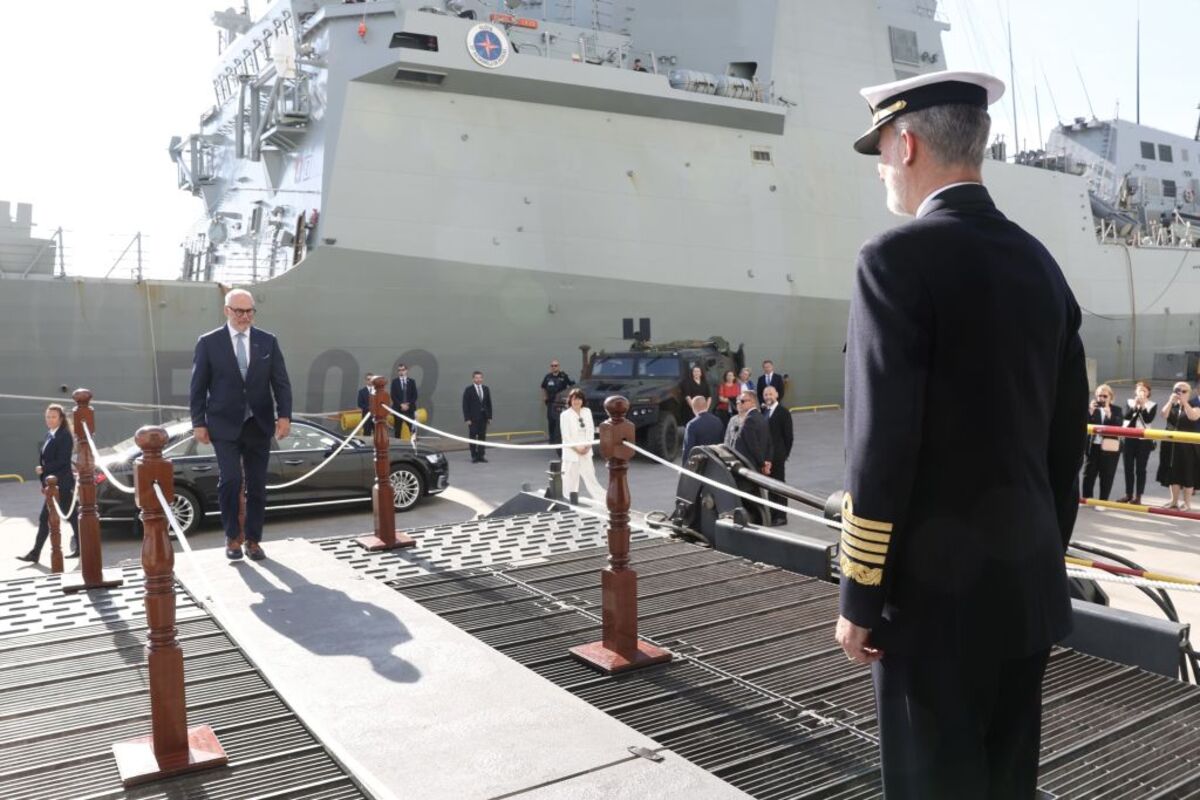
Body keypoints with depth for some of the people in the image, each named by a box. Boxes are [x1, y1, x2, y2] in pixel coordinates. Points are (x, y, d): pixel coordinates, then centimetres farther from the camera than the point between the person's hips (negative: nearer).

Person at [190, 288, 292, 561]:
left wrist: (284, 415, -9)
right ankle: (232, 536, 8)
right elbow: (198, 386, 2)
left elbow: (281, 382, 2)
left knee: (257, 485, 6)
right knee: (230, 479, -13)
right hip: (225, 425, -2)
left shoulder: (268, 341, 5)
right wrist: (198, 422, -3)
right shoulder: (209, 342, 0)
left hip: (259, 425, 2)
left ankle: (253, 540, 18)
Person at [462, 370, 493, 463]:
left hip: (483, 417, 4)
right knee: (473, 437, 0)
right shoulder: (468, 390, -3)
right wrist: (467, 419, -12)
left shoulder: (486, 389, 10)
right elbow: (465, 405, -5)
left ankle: (481, 456, 9)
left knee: (482, 437, 4)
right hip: (473, 418, -4)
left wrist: (489, 416, 5)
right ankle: (474, 456, 5)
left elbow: (489, 404, 12)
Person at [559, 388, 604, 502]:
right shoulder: (565, 415, -6)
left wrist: (587, 446, -8)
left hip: (586, 451, 4)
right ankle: (571, 500, 7)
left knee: (590, 476, 8)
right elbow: (566, 435, -9)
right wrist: (577, 448, -13)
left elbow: (591, 430, 4)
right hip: (571, 452, -4)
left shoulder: (587, 412, 6)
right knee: (571, 479, 0)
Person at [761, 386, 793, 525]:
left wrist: (785, 454, -9)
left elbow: (788, 436, -7)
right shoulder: (762, 411, 9)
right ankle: (772, 514, 20)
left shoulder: (783, 412, -6)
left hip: (777, 455, -5)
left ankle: (781, 516, 8)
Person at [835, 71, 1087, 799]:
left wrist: (860, 598, -11)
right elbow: (1068, 434, 12)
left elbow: (883, 445, -19)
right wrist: (1045, 555, 21)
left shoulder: (899, 258, -15)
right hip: (1029, 583, 8)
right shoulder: (1041, 264, 9)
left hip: (938, 588, -7)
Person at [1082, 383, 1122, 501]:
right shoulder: (1091, 408, 4)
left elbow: (1119, 426, -12)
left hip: (1109, 448, -2)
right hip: (1093, 446, 2)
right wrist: (1090, 412, -18)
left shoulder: (1116, 410, 1)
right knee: (1089, 473, 8)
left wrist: (1109, 414, -25)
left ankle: (1103, 501, 12)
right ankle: (1086, 499, 19)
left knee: (1106, 476, 4)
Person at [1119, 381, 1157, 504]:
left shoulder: (1152, 405, 1)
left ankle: (1138, 496, 5)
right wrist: (1135, 406, -21)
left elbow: (1148, 419, -13)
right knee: (1128, 469, 7)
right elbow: (1126, 416, -10)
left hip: (1144, 440, -2)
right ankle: (1128, 495, 16)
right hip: (1128, 439, 2)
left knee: (1140, 469, 1)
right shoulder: (1129, 402, 6)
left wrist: (1143, 406, -17)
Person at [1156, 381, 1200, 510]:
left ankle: (1186, 502, 6)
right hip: (1172, 444, 4)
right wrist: (1171, 401, -19)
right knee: (1173, 472, 8)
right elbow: (1164, 415, -10)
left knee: (1188, 473, -2)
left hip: (1188, 446, -4)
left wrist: (1184, 402, -24)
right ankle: (1174, 500, 18)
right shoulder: (1171, 405, 9)